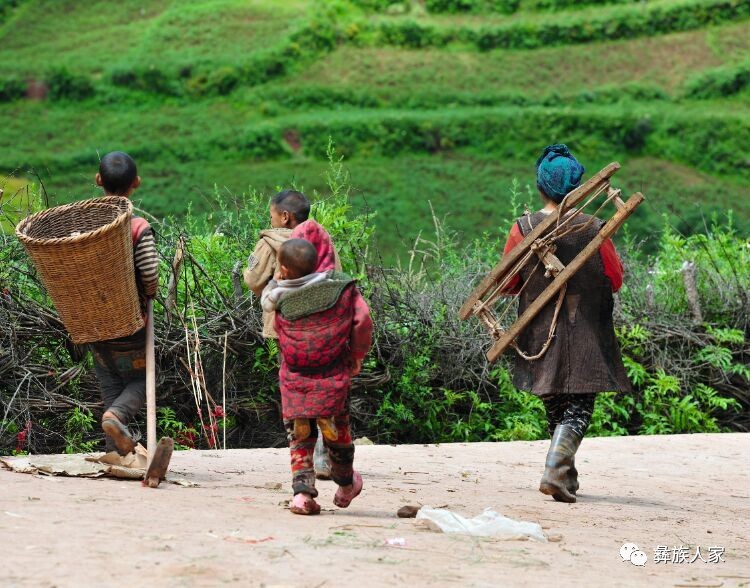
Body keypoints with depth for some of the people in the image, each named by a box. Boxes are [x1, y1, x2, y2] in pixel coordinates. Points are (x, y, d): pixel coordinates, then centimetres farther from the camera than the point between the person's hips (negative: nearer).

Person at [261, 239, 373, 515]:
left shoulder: (279, 298, -5)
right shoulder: (340, 287, -5)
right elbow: (362, 319, -6)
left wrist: (277, 280, 20)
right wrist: (357, 356, 6)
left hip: (294, 378, 0)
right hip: (332, 378, 0)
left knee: (299, 436, 9)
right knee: (335, 430, 17)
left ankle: (302, 491, -5)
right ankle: (346, 484, 37)